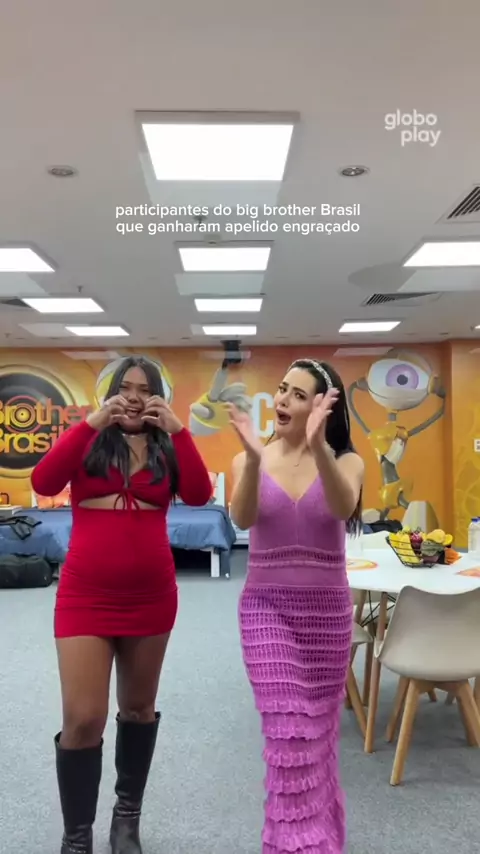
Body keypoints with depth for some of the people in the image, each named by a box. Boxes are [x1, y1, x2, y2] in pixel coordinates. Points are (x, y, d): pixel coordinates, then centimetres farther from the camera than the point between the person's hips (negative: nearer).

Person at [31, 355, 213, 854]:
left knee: (139, 707, 16)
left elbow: (199, 496, -12)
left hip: (151, 595, 2)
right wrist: (92, 422, -19)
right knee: (83, 719, -4)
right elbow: (43, 483, -15)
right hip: (85, 595, -2)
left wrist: (177, 430, -16)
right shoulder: (88, 442, 1)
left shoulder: (167, 449, 4)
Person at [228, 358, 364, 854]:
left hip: (327, 608, 1)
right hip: (266, 606, -1)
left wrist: (318, 447, -44)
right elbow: (242, 520, -21)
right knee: (288, 731, -4)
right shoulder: (250, 461, -4)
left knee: (319, 728, 16)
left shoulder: (345, 461, -6)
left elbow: (344, 507, -27)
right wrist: (254, 458, -39)